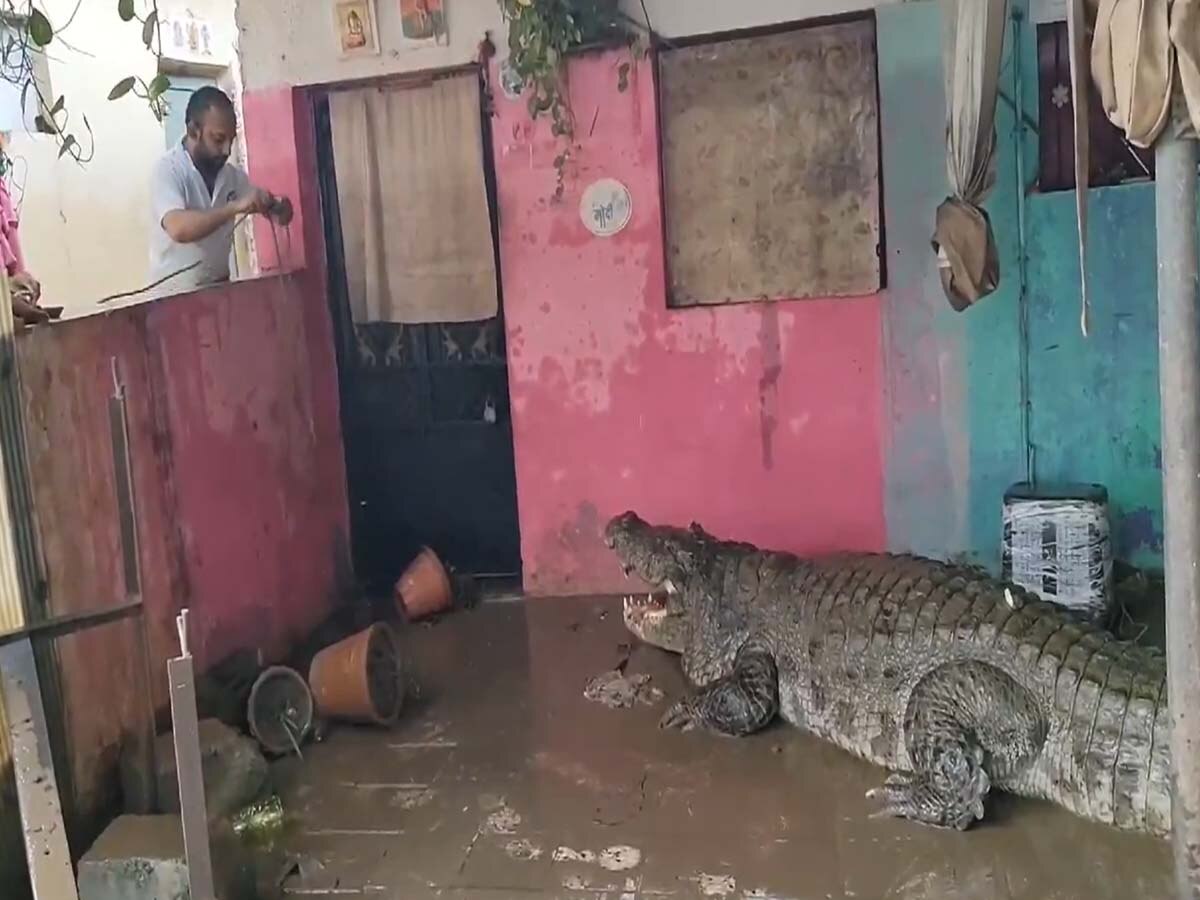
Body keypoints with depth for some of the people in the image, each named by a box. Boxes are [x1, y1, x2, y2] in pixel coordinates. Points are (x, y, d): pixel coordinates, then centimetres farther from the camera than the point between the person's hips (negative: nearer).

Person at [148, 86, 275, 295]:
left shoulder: (232, 175, 4)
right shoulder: (168, 170, -11)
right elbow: (179, 228, -27)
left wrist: (274, 207, -10)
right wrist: (235, 207, -31)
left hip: (220, 287, 5)